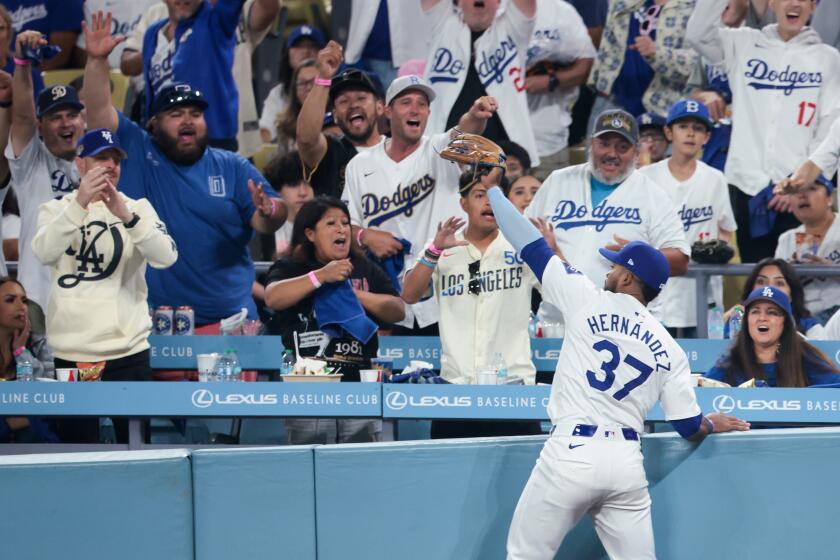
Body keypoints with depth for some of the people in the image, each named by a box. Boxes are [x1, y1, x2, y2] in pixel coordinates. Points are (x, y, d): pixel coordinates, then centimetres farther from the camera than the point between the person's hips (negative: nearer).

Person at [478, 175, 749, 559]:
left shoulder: (589, 301, 2)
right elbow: (689, 427, 10)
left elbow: (532, 249, 7)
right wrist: (712, 423, 35)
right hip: (627, 463, 4)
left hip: (571, 454, -4)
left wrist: (493, 188, 19)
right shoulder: (669, 349, 11)